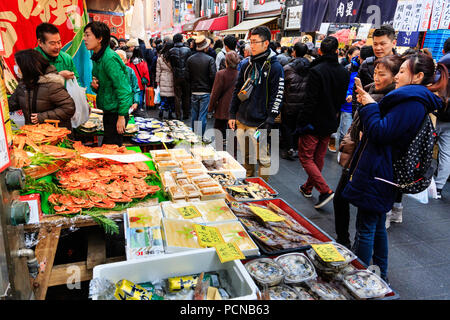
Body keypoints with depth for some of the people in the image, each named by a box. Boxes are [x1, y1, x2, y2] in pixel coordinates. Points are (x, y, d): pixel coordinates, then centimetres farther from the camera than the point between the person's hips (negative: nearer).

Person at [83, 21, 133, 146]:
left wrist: (121, 116, -21)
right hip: (108, 111, 10)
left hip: (116, 112, -10)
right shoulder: (96, 58, 13)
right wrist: (94, 86, -1)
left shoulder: (110, 58, -17)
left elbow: (122, 88, -20)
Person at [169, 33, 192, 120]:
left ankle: (178, 116, 8)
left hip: (176, 76, 0)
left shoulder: (171, 51, -7)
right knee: (186, 96, 13)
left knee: (177, 97, 7)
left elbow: (171, 64, 0)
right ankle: (186, 114, 18)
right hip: (186, 76, 0)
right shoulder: (187, 50, -8)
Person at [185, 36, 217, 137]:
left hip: (194, 92, 3)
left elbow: (187, 77, 0)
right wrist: (211, 88, 3)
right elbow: (213, 76, -13)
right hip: (205, 92, -3)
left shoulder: (190, 59, -1)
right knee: (202, 116, 1)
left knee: (194, 115, 14)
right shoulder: (210, 59, -10)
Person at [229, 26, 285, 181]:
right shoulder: (247, 65, 11)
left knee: (262, 159, 4)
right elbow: (237, 90, 15)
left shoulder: (274, 67, -8)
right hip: (241, 121, 6)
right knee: (244, 157, 16)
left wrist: (269, 122, -17)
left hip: (259, 123, -6)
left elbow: (277, 97, -11)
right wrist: (232, 115, 10)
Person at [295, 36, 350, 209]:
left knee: (305, 157, 2)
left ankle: (325, 190, -9)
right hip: (330, 123, 7)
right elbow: (342, 99, 12)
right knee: (318, 158, 17)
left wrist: (301, 122, -14)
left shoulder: (316, 71, -18)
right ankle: (308, 188, 33)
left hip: (314, 123, -7)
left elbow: (310, 101, -20)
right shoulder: (344, 73, 4)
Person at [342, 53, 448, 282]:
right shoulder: (415, 100, 16)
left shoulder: (412, 102, -18)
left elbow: (381, 132, -23)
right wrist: (368, 103, 10)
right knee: (377, 226, 20)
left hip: (375, 175, -11)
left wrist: (369, 105, -11)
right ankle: (380, 275, 35)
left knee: (365, 228, 0)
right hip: (381, 173, 11)